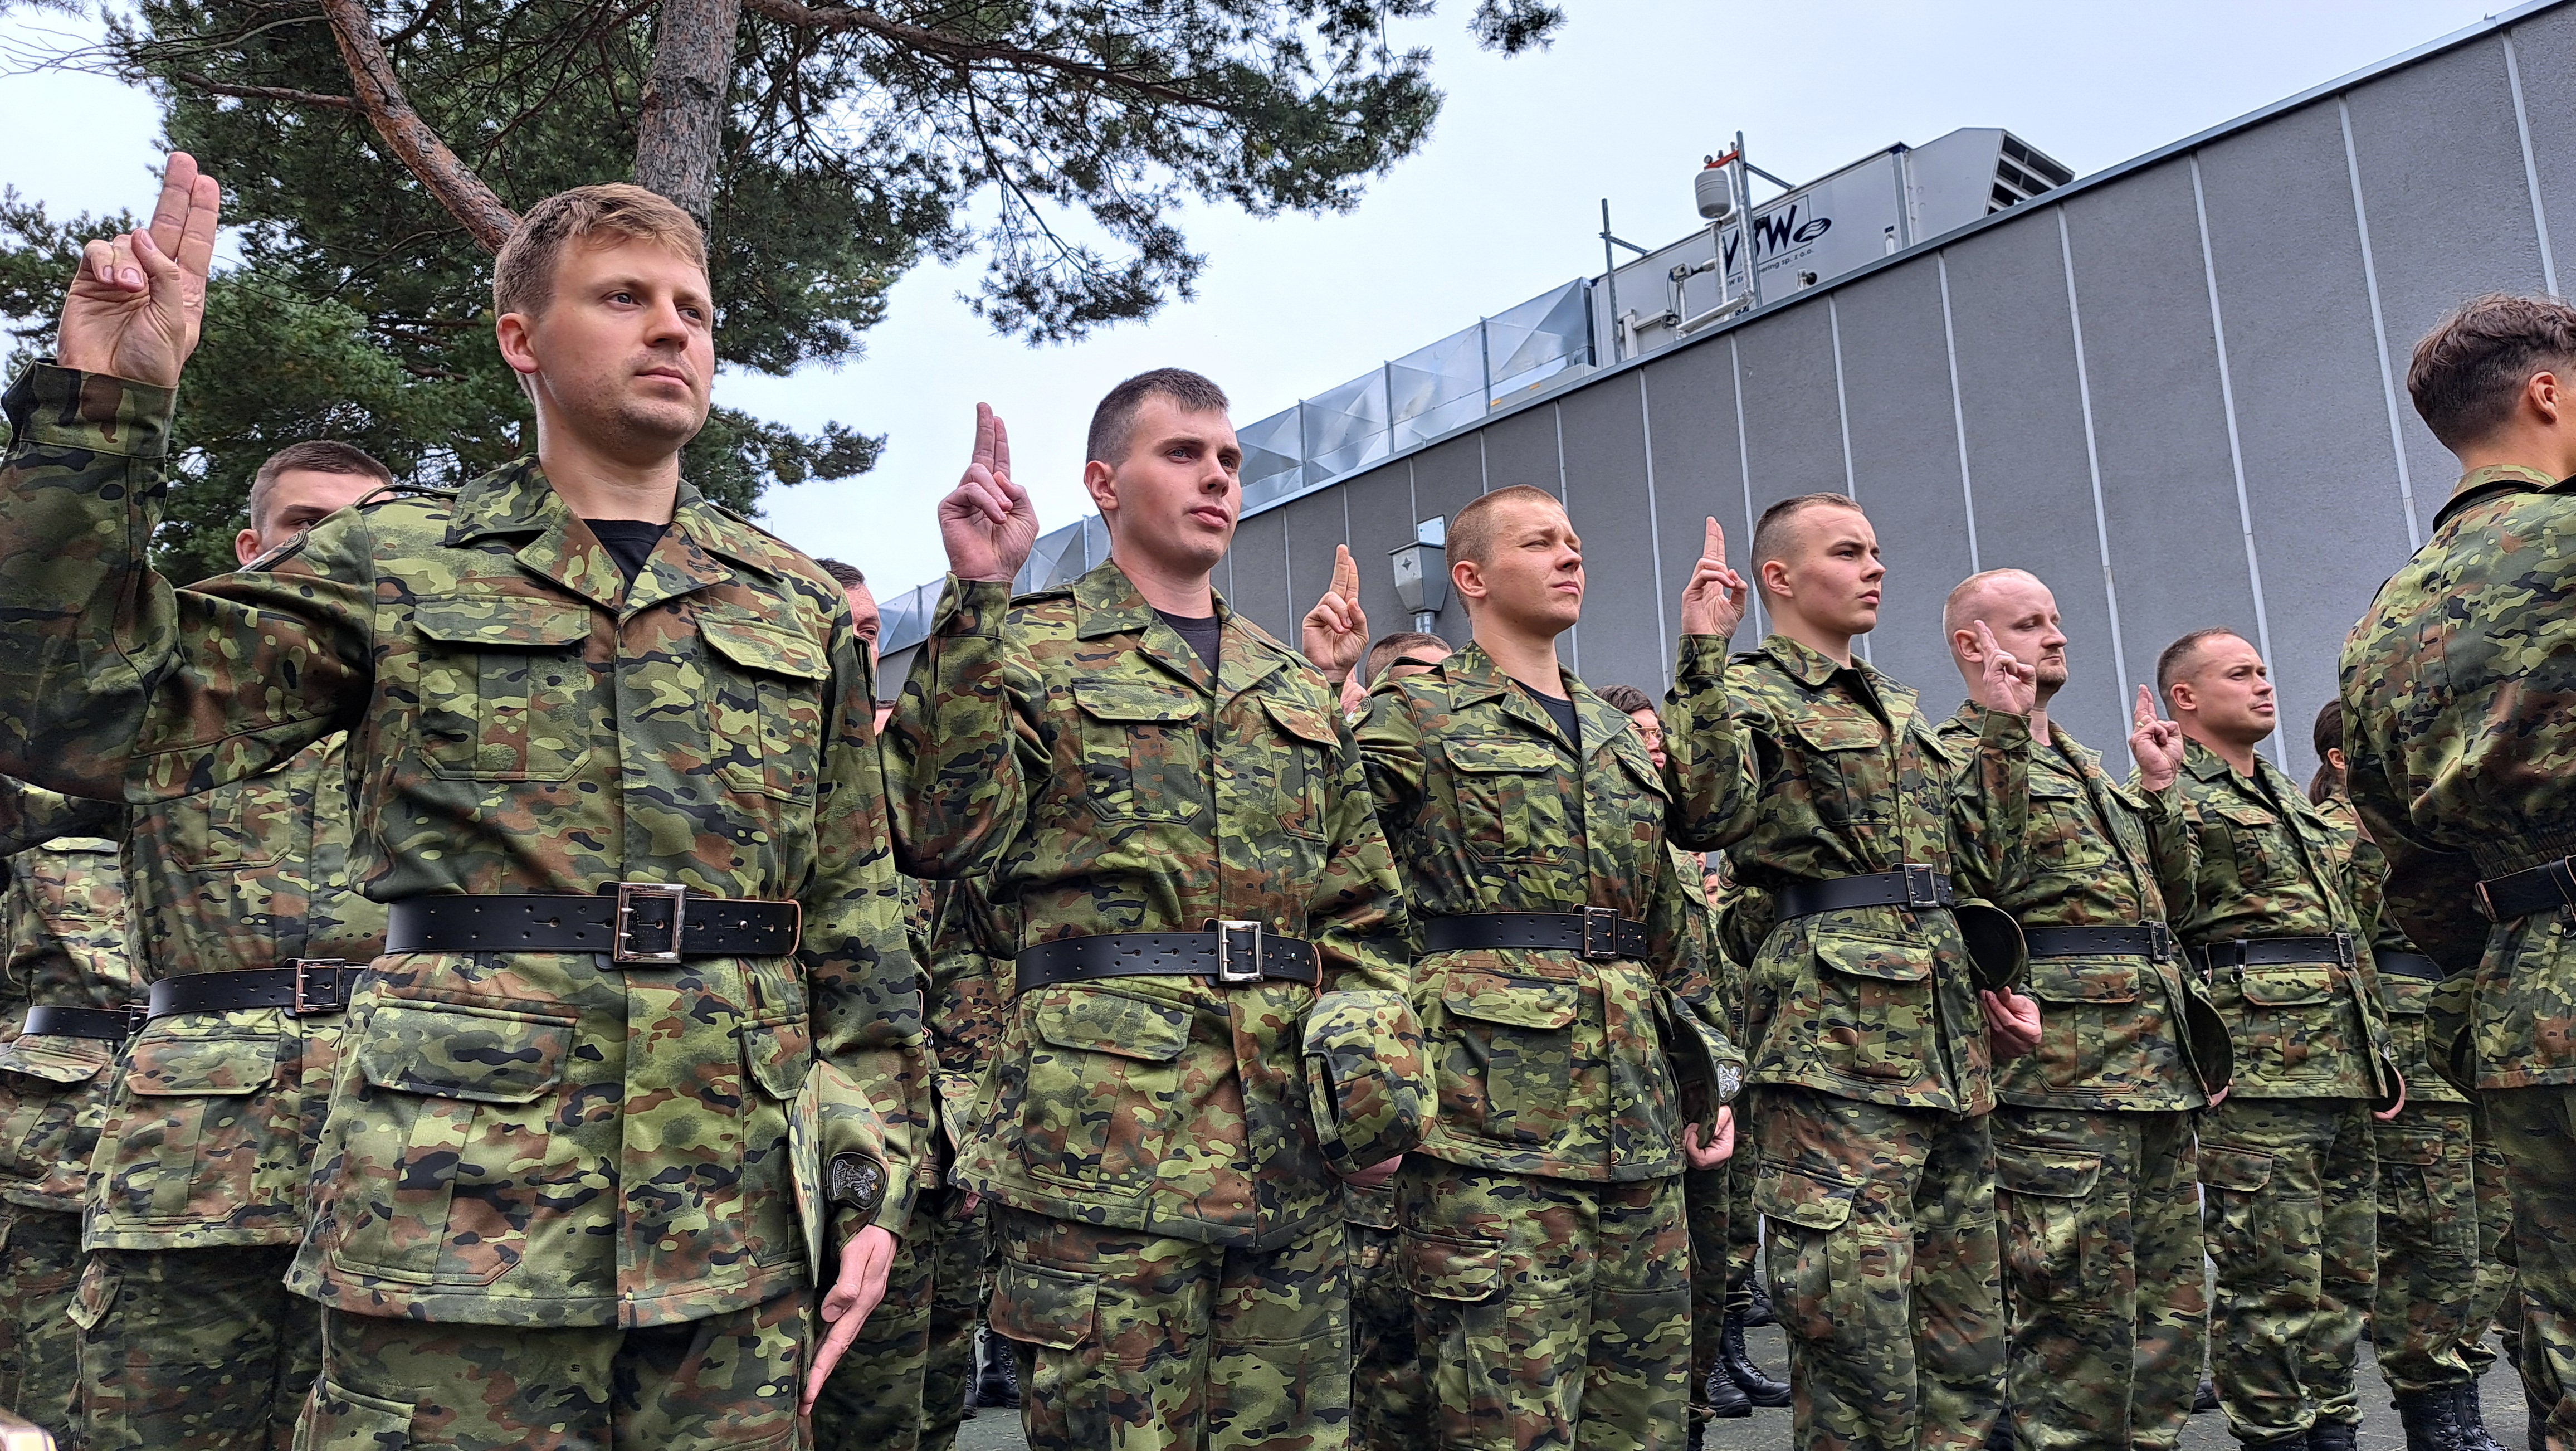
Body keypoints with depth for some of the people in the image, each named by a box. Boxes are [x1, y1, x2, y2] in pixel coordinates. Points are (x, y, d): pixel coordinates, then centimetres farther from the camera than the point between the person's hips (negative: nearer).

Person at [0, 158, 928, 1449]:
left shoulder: (802, 612, 12)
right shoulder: (397, 566, 7)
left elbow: (856, 923, 12)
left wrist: (873, 1174, 6)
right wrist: (106, 409, -8)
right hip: (457, 1217, -2)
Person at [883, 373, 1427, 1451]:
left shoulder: (1294, 686, 20)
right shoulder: (1031, 645, 5)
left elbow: (1361, 915, 20)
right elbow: (948, 833, -12)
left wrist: (1384, 1081, 7)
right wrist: (978, 598, -14)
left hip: (1288, 1146, 5)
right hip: (1103, 1133, -5)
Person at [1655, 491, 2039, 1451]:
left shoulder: (1900, 711, 23)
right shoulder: (1749, 691, -1)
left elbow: (1985, 866, 19)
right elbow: (1707, 813, -24)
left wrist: (2007, 730, 15)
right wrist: (1704, 651, -23)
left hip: (1949, 1043, 8)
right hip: (1835, 1041, -8)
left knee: (1968, 1354, 14)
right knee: (1861, 1368, -6)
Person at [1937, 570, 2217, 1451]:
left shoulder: (2085, 766, 23)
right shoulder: (1957, 758, -4)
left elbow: (2172, 901, 26)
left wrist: (2161, 788, 16)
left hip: (2156, 1069, 9)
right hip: (2061, 1076, -9)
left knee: (2171, 1309, 14)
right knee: (2079, 1315, -5)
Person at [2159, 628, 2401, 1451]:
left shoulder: (2295, 801, 24)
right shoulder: (2170, 796, -3)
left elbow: (2350, 932, 26)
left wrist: (2380, 1050, 20)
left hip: (2342, 1069, 9)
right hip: (2255, 1070, -8)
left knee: (2345, 1275, 13)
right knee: (2273, 1279, -5)